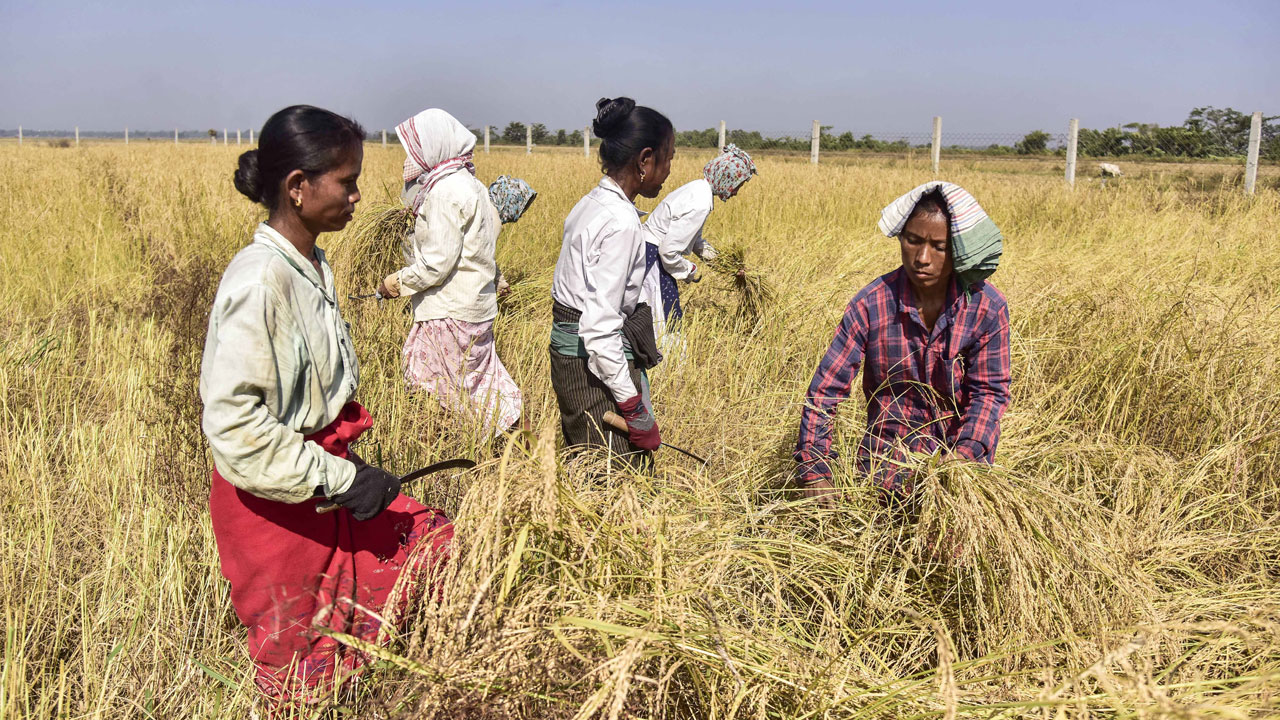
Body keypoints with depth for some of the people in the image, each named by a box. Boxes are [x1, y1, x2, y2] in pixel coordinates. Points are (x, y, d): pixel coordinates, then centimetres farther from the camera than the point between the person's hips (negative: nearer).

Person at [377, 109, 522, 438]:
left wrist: (398, 281, -8)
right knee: (479, 380, 17)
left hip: (450, 312, -10)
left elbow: (438, 263, -20)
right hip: (478, 304, 10)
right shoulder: (469, 183, 13)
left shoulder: (446, 191, -18)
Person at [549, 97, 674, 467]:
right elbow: (600, 326, -24)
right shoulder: (621, 223, -20)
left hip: (568, 350, 10)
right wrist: (634, 406, -20)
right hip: (597, 363, -10)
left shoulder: (589, 204, 9)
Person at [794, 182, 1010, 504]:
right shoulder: (871, 304, -15)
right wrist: (815, 471, -19)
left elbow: (990, 391, -9)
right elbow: (825, 388, -13)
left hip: (962, 457, 1)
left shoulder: (987, 307, -12)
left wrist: (965, 453, -26)